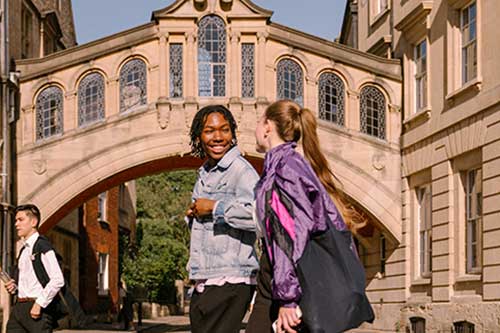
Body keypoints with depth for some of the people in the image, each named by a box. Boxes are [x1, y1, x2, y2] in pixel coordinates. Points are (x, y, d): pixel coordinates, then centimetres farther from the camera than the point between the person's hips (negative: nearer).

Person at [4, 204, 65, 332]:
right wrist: (14, 286, 8)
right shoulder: (24, 250, 18)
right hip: (18, 307, 8)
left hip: (37, 309, -8)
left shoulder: (42, 246, -9)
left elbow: (58, 280, -17)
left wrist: (39, 304, -18)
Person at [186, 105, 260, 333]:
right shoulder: (205, 175, 17)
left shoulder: (241, 170, -12)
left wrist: (213, 207, -19)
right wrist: (192, 214, 7)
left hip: (230, 282, -9)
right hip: (204, 283, 9)